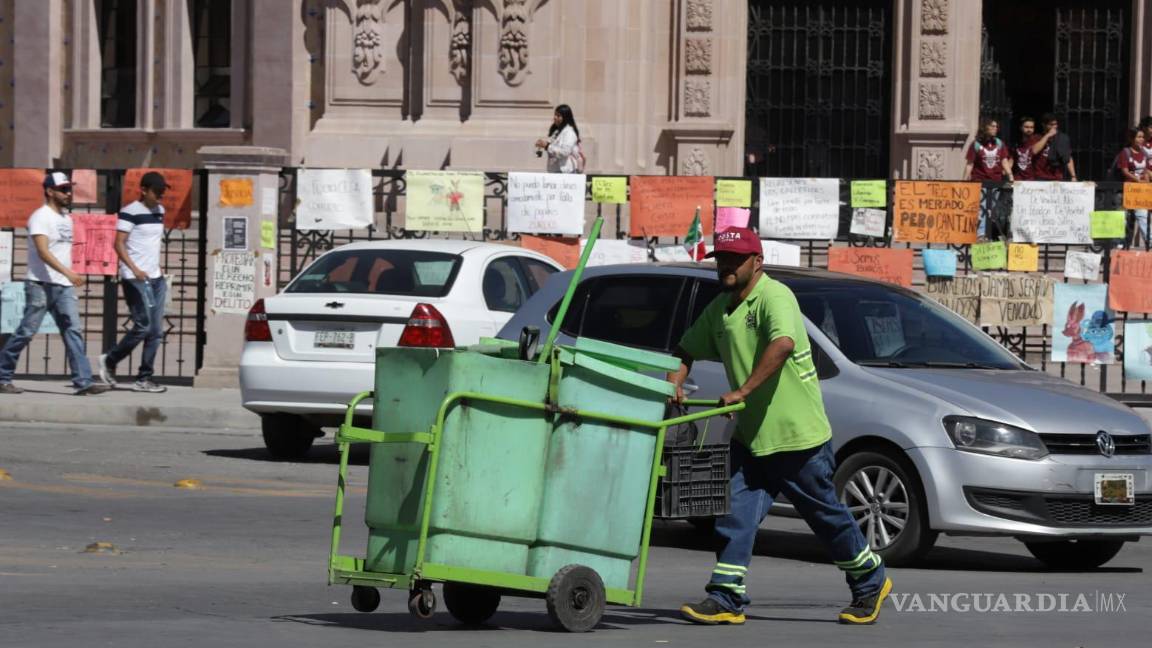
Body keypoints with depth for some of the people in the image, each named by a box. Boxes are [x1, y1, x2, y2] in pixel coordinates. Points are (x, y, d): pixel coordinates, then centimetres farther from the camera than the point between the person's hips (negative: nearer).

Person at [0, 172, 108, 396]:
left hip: (64, 286, 7)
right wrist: (68, 272, -32)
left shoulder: (66, 218, 16)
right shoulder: (41, 217, -10)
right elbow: (43, 251, -22)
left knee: (74, 331, -4)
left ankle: (83, 381, -10)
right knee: (26, 332, -3)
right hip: (41, 285, -7)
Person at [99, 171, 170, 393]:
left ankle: (144, 378, 6)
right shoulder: (130, 212, -10)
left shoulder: (159, 211, 15)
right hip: (135, 279, -8)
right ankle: (110, 361, 8)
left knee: (156, 331, 3)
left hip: (155, 278, 8)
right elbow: (119, 244, -14)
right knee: (143, 326, -10)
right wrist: (135, 269, -24)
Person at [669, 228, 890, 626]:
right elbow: (687, 349, 19)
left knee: (826, 515, 6)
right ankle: (726, 598, -4)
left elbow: (783, 344, -34)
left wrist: (743, 391, -36)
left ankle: (870, 582, 24)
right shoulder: (720, 309, 10)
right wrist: (675, 382, -2)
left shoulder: (774, 297, -17)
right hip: (751, 436, 7)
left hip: (799, 433, -7)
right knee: (734, 512, -4)